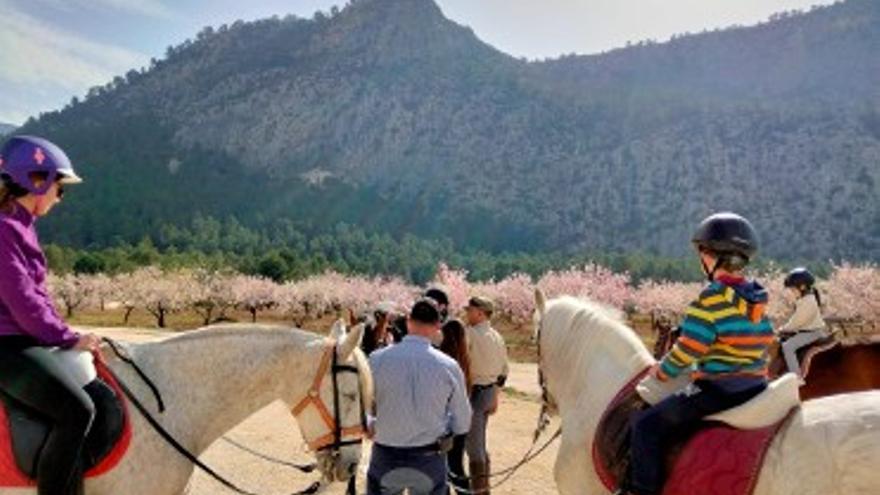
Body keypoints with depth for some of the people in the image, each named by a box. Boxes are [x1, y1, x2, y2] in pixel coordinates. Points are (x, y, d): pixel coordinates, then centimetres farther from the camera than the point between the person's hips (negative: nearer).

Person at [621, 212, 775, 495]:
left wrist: (659, 374, 3)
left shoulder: (712, 299, -16)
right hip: (757, 389, 9)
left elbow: (686, 353, -15)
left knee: (646, 424, -5)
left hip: (716, 391, -9)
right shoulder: (758, 299, 8)